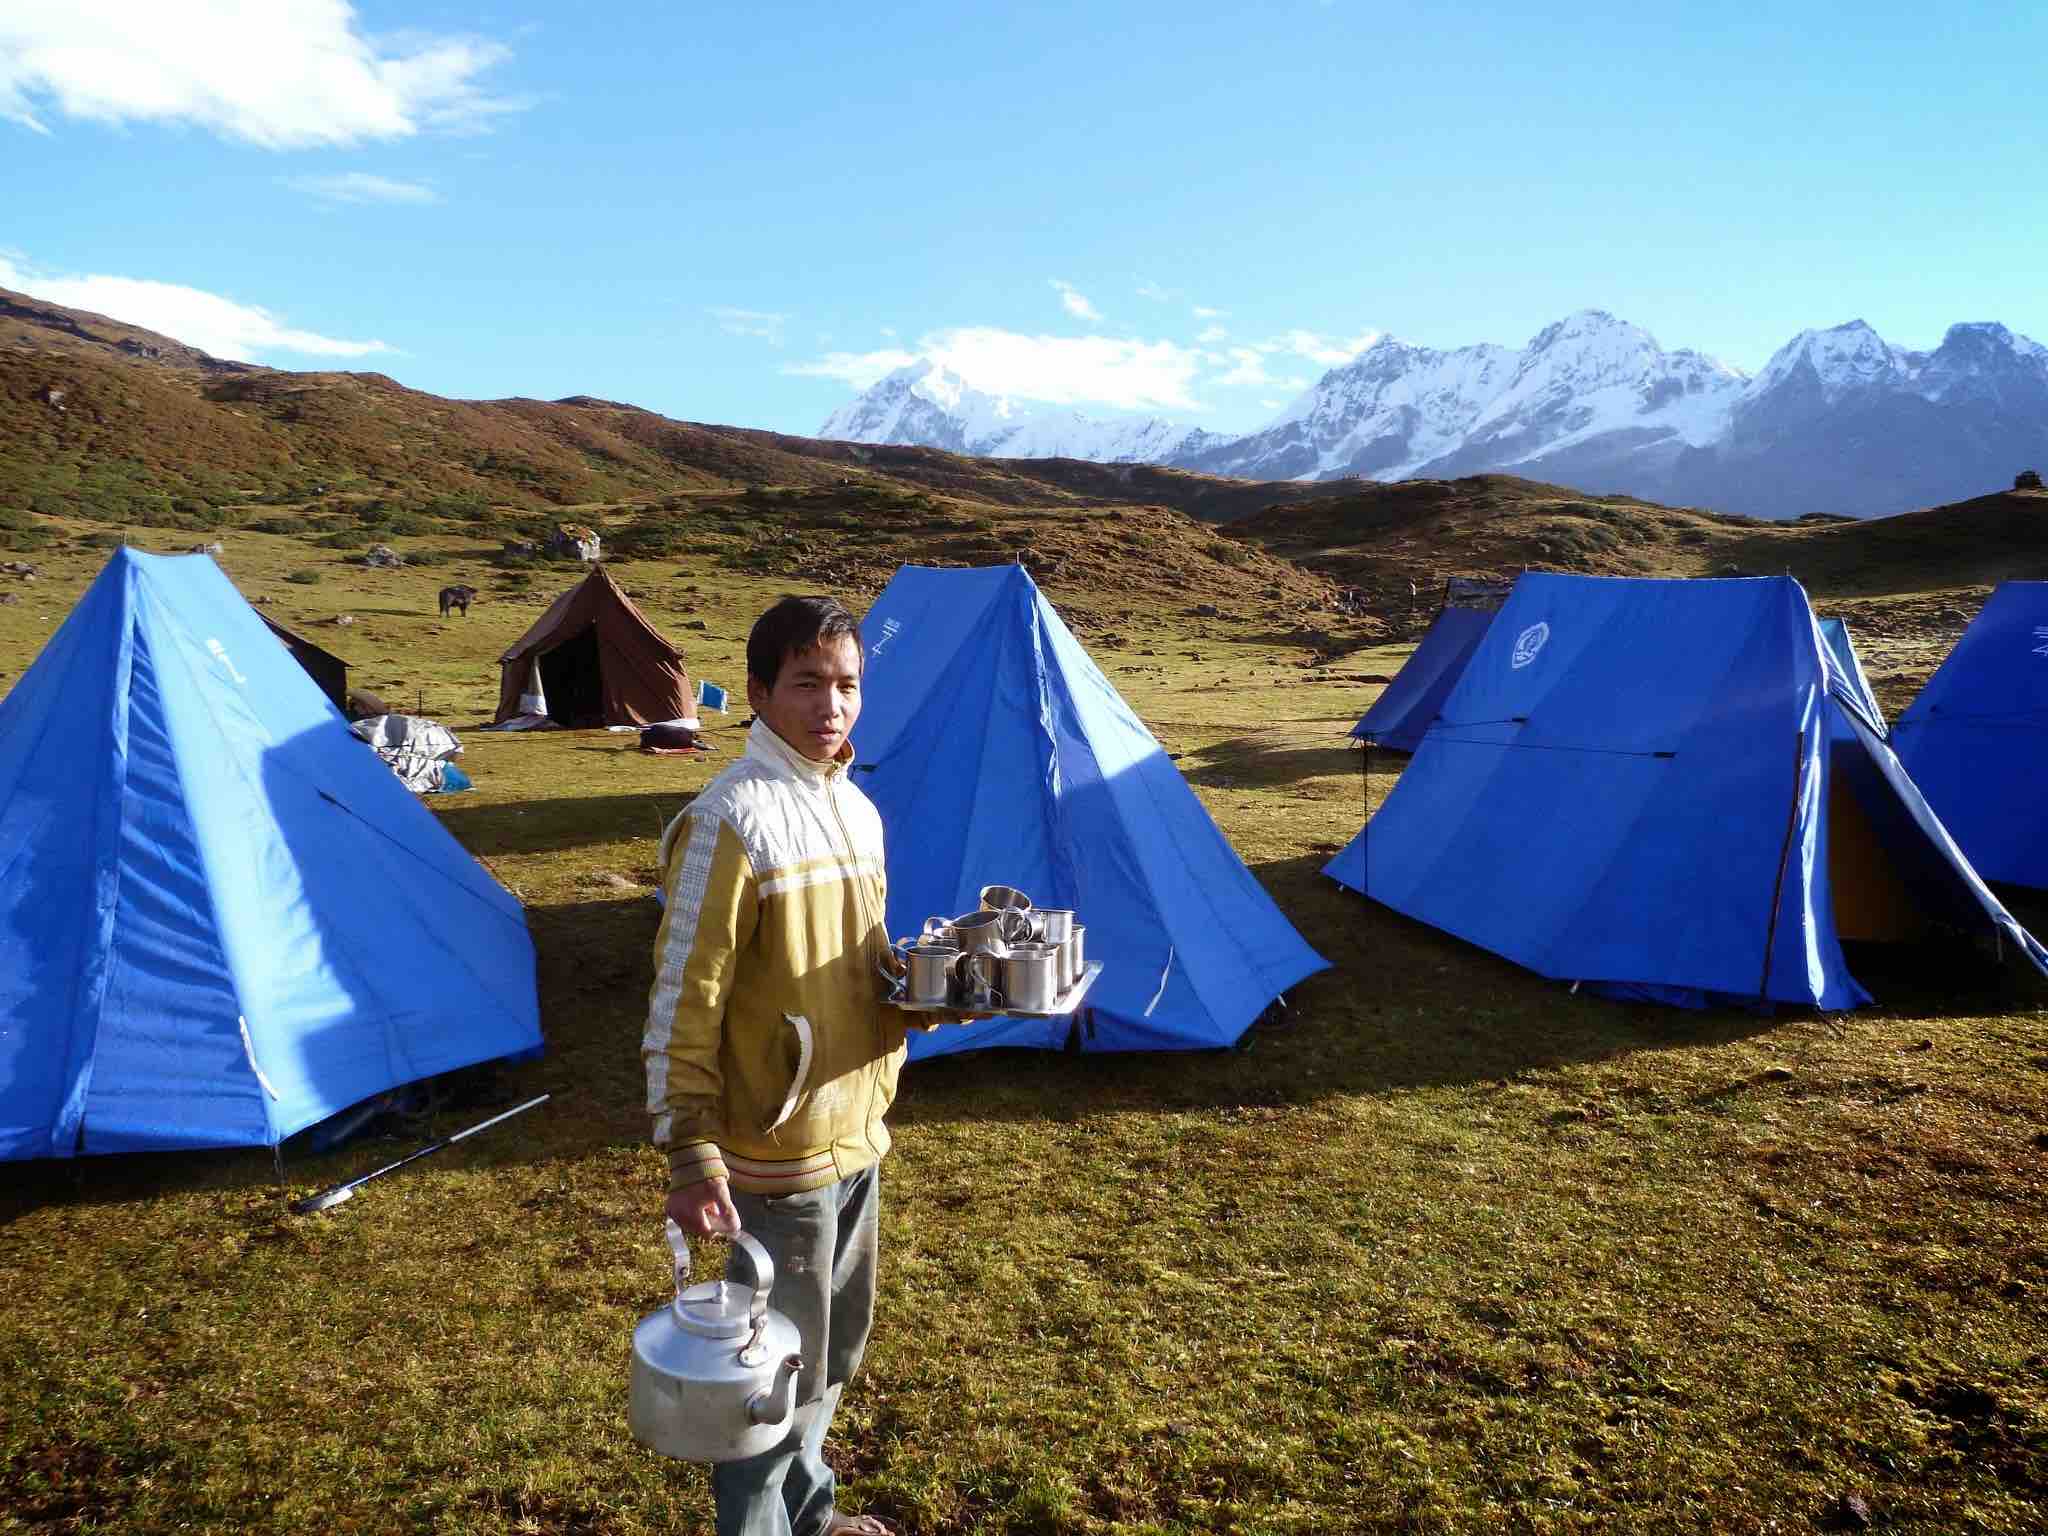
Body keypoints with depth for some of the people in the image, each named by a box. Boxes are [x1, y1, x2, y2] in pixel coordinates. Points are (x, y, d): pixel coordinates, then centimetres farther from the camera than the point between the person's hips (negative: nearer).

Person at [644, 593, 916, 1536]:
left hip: (856, 1139, 8)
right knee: (776, 1374, 8)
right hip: (776, 1155, -8)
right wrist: (691, 1156, -22)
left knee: (832, 1355, 24)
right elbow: (683, 1004, -19)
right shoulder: (731, 822, -19)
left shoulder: (858, 811, 6)